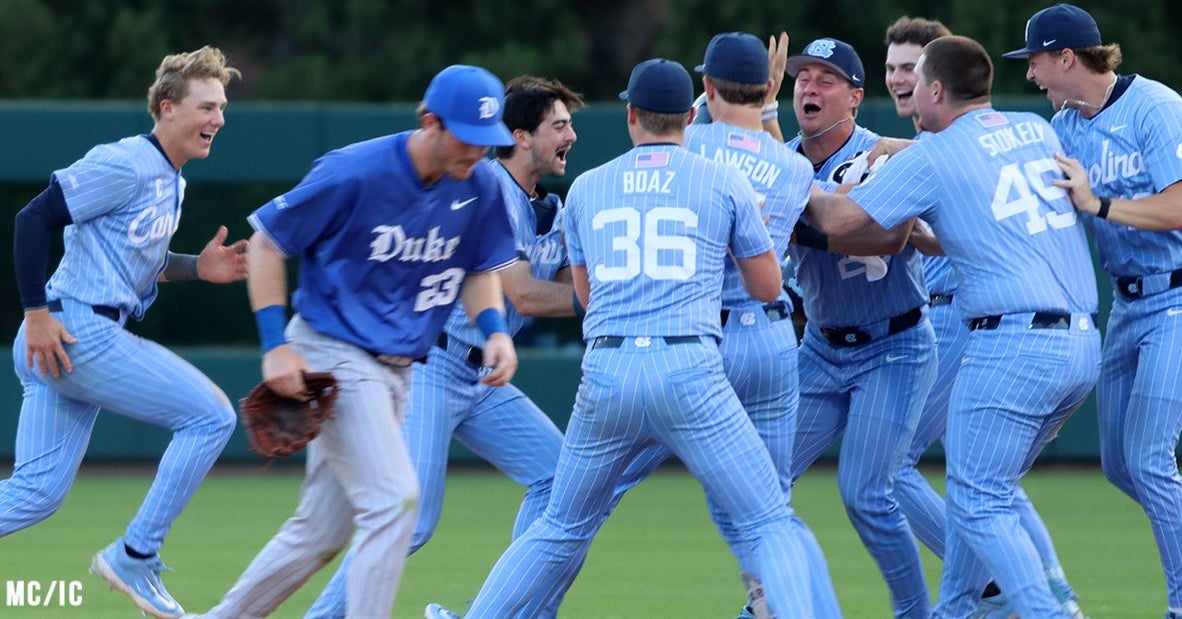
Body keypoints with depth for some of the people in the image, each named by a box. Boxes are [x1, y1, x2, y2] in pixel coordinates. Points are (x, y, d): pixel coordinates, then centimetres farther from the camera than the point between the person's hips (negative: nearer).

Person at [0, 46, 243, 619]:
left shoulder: (170, 180, 17)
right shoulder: (124, 164, -13)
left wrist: (197, 268, 11)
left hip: (59, 344, 10)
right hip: (76, 333, -10)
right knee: (211, 415, -6)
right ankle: (135, 556, -1)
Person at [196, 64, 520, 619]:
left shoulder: (480, 188, -2)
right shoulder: (354, 173, -19)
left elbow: (480, 268, 15)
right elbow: (267, 241, -9)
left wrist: (493, 328, -6)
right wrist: (275, 344, -15)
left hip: (397, 366, 7)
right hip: (332, 355, -7)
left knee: (322, 532, 11)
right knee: (393, 499, -20)